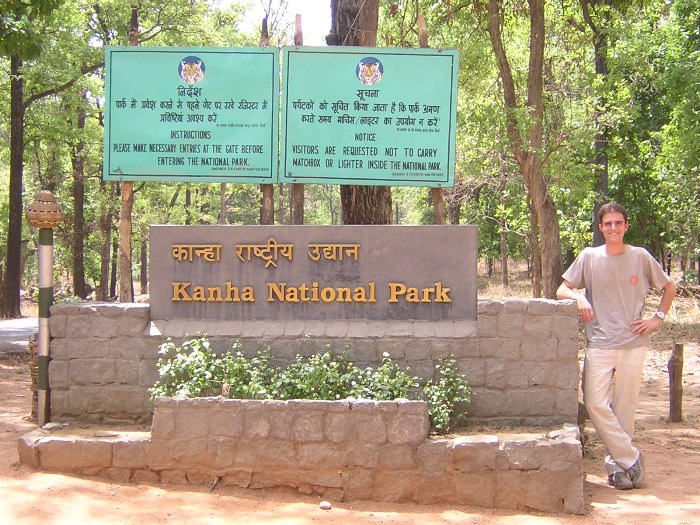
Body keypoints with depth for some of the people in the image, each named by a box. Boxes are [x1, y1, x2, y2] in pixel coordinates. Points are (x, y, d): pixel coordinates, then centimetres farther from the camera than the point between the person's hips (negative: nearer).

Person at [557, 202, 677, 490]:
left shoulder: (640, 257, 4)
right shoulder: (589, 257, 3)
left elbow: (669, 287, 17)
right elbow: (562, 290, 5)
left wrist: (657, 318, 6)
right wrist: (578, 296, -16)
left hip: (634, 344, 0)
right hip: (599, 344, 0)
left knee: (624, 408, 3)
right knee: (595, 403, -11)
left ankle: (618, 463, 17)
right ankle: (630, 459, 0)